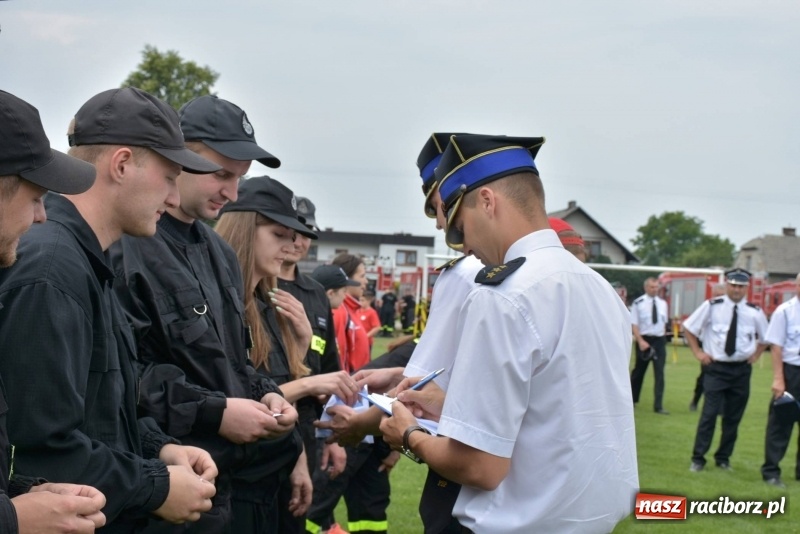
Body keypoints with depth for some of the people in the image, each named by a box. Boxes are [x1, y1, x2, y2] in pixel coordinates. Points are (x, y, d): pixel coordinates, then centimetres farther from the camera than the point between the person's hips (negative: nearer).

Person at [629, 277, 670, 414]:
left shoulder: (662, 303, 5)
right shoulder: (638, 303, -10)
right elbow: (634, 325, -10)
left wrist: (663, 338, 11)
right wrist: (641, 341, -19)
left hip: (660, 340, 3)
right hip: (644, 340, -3)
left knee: (660, 373, -2)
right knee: (639, 371, 11)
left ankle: (658, 406, 0)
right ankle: (631, 400, 30)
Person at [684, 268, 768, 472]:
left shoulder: (755, 312, 0)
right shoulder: (712, 306, -6)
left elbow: (765, 339, 18)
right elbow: (688, 327, 4)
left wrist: (754, 356, 5)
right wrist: (698, 352, 0)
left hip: (742, 370, 3)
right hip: (716, 368, -3)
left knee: (733, 417, 9)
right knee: (709, 414, -7)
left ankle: (723, 459, 23)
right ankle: (698, 459, 1)